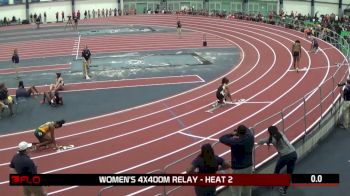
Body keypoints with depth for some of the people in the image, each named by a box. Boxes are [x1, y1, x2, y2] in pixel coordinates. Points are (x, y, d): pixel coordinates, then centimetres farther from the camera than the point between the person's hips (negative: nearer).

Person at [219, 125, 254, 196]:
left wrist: (232, 134, -3)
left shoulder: (235, 142, -24)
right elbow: (248, 130, 15)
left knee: (236, 189, 6)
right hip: (249, 166, 6)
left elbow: (221, 139, -12)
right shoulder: (250, 138, -9)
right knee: (247, 187, 23)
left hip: (238, 169, -6)